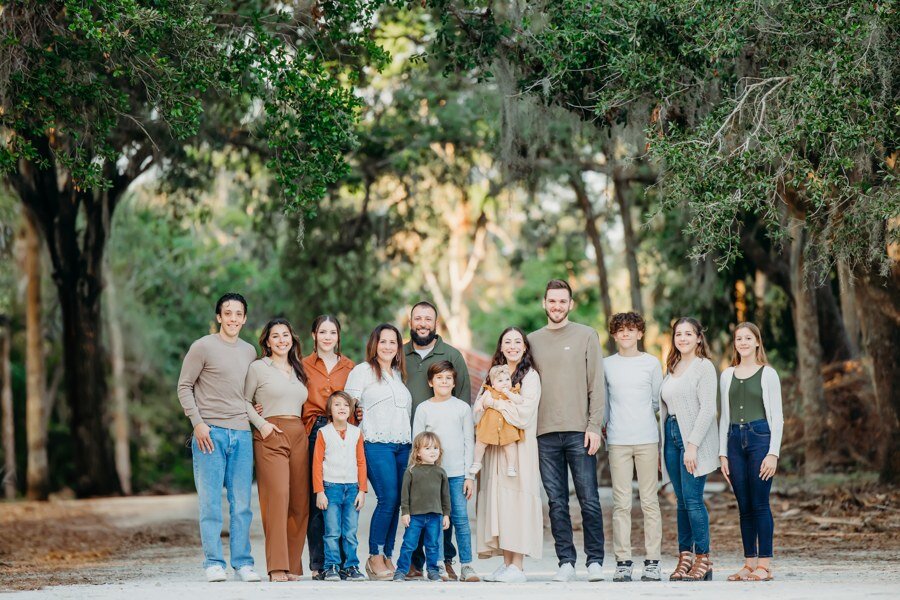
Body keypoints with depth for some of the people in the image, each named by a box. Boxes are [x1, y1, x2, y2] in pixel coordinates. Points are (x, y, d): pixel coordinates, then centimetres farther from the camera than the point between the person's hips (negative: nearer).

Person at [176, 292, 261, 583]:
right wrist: (197, 422, -9)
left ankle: (242, 563, 8)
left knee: (242, 502, 4)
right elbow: (184, 386, -2)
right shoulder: (203, 347, -1)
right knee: (210, 501, -2)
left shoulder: (249, 352, 15)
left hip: (242, 433, 4)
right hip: (210, 432, -4)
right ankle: (214, 563, 1)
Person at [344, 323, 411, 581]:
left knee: (395, 502, 1)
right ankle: (375, 556, -5)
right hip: (376, 445, -6)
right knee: (388, 499, -15)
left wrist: (412, 440, 20)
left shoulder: (399, 374, 22)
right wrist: (357, 434, -8)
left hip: (403, 445, 6)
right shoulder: (363, 371, 3)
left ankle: (386, 557, 8)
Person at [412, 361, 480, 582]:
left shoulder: (462, 408, 8)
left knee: (461, 518, -4)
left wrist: (469, 475, 1)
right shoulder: (423, 409, 6)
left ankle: (466, 566, -1)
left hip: (457, 472, 0)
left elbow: (469, 443, 7)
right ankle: (438, 565, 5)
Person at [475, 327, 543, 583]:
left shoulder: (530, 376, -2)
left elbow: (525, 413, -13)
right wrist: (497, 401, -10)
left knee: (516, 501, -8)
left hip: (520, 447, -6)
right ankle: (506, 563, 7)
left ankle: (517, 566, -7)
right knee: (497, 501, 2)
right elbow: (478, 411, 10)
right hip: (495, 447, 6)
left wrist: (495, 403, -7)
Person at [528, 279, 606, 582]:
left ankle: (594, 561, 4)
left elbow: (596, 385, 0)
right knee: (557, 502, 3)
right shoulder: (532, 340, 13)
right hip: (545, 434, 3)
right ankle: (566, 562, 8)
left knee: (589, 500, -3)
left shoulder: (586, 336, 5)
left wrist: (594, 426, -8)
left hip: (579, 432, -3)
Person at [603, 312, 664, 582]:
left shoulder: (652, 363, 6)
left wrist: (637, 416, 8)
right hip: (617, 440, 1)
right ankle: (623, 562, 2)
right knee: (621, 503, -1)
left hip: (647, 438, -1)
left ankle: (652, 562, 2)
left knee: (649, 501, -1)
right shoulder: (606, 365, 9)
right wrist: (604, 424, 6)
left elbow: (657, 401, 12)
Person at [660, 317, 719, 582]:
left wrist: (693, 445, -18)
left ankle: (703, 560, -6)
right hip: (672, 436, 7)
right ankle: (684, 558, 8)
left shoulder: (704, 367, -3)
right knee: (682, 500, 6)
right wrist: (662, 446, 13)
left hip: (695, 439, -7)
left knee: (692, 498, -10)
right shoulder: (671, 369, 18)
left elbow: (707, 409, -11)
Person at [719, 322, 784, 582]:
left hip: (760, 437, -4)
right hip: (735, 440, 4)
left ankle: (765, 565, -2)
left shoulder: (768, 374, 2)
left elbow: (777, 417, -1)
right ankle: (749, 563, 10)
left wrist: (773, 453, -9)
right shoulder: (727, 375, 13)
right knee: (744, 506, 5)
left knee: (760, 504, -6)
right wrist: (722, 453, 9)